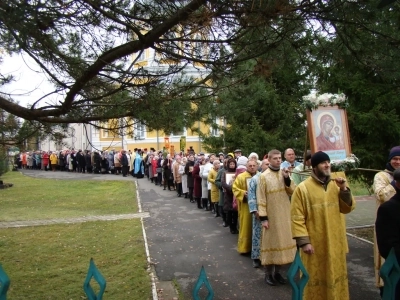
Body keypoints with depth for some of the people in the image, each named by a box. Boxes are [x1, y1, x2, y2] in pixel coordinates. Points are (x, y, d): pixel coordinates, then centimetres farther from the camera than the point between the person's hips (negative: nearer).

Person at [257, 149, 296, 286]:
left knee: (282, 241, 11)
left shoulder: (284, 173, 4)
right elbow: (261, 199, -11)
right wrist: (263, 218, -14)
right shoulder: (264, 176, -10)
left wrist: (287, 179, -14)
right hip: (271, 215, -5)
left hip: (285, 214, 5)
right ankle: (268, 273, 16)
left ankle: (277, 271, 25)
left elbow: (292, 192, 0)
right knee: (270, 242, 4)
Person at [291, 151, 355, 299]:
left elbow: (348, 208, 3)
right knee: (315, 277, 8)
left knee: (335, 274, 19)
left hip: (335, 241, 5)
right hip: (314, 243, -5)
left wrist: (344, 189, -11)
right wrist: (303, 242, -17)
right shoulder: (303, 188, -13)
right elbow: (297, 218, -13)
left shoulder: (335, 184, 4)